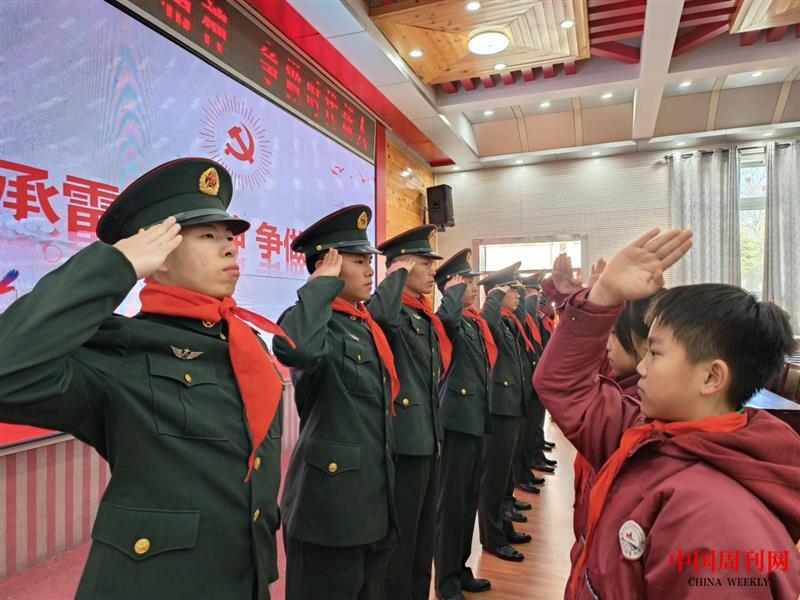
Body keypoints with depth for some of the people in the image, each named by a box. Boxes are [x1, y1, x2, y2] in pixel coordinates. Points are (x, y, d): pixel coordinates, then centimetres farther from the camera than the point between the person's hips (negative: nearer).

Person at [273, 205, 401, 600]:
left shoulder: (367, 325, 9)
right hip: (329, 505, -9)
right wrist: (324, 284, -29)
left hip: (374, 502, 9)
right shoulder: (320, 324, -18)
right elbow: (293, 347, -42)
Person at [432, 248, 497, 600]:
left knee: (469, 497, 17)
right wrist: (456, 287, -21)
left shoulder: (474, 320, 12)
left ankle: (460, 568, 31)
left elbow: (490, 314, 36)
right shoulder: (449, 321, -12)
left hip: (476, 416, 9)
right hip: (458, 418, -9)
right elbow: (448, 312, -37)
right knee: (451, 499, 2)